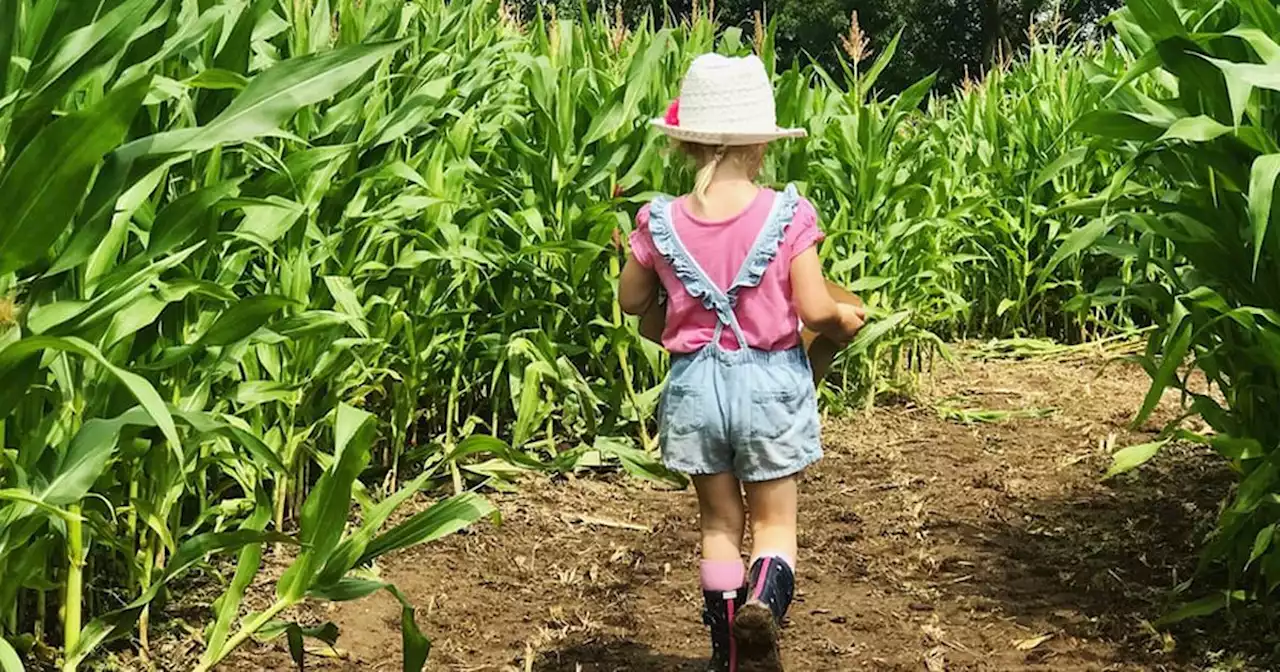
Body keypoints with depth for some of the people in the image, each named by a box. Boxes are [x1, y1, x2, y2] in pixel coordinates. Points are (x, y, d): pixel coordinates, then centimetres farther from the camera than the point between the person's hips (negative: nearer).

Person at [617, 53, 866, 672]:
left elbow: (631, 302, 7)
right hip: (768, 381, -2)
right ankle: (763, 603, -22)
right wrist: (847, 319, 7)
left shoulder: (663, 222, -5)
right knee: (774, 521, 9)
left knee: (718, 523, 16)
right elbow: (815, 311, -14)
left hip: (696, 382, 2)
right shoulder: (787, 215, -12)